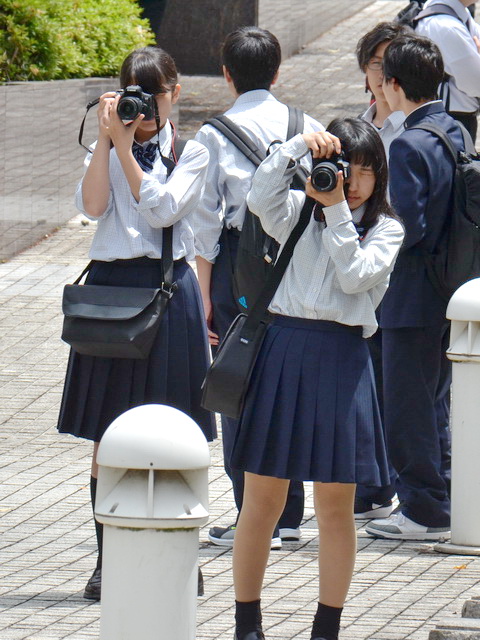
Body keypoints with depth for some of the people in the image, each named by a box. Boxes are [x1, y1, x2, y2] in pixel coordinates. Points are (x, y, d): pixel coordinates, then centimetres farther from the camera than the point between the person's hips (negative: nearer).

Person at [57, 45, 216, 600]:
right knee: (108, 435, 4)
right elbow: (92, 205, -6)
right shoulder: (105, 149, 11)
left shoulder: (190, 152, 4)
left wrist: (126, 148, -11)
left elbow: (162, 209, -11)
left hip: (166, 286, -2)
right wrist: (107, 140, -9)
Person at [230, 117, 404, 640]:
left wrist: (337, 210, -9)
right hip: (283, 350, 0)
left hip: (341, 360, 0)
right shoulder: (298, 214, 8)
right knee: (262, 499, 3)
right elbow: (261, 197, -12)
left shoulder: (386, 229, 7)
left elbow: (356, 275, -8)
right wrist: (299, 144, -14)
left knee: (335, 506, 4)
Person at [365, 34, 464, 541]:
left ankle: (423, 511, 3)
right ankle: (440, 501, 23)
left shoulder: (409, 145, -20)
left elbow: (407, 227, -24)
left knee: (408, 404, -1)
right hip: (447, 294, 9)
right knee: (435, 401, 17)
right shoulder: (454, 133, 7)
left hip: (412, 298, -9)